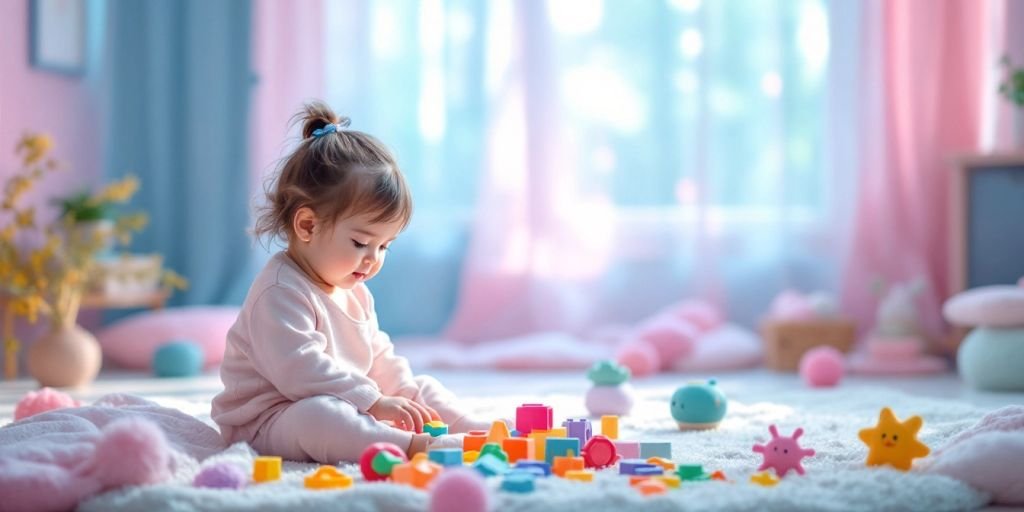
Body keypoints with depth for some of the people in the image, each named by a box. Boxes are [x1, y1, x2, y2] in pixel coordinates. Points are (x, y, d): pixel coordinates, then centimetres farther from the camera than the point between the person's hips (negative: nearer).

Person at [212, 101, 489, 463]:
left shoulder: (354, 293, 13)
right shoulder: (280, 293, -20)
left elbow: (379, 360, 20)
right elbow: (300, 369, -31)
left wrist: (406, 394, 0)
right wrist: (374, 401, -31)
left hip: (348, 405, 10)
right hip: (269, 424, -10)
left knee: (424, 389, 13)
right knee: (321, 415, -41)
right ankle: (414, 446, -52)